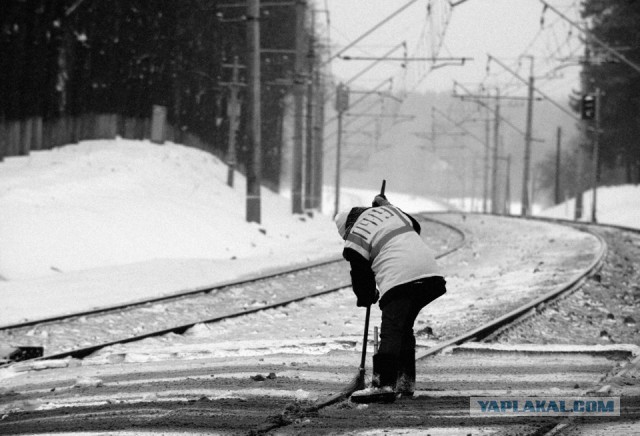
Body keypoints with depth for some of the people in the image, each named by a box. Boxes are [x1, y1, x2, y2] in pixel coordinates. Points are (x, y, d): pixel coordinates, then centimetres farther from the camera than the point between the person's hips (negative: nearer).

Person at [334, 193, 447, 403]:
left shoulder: (354, 240, 5)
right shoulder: (388, 210, 21)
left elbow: (361, 275, 11)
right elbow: (415, 226, 35)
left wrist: (366, 298, 31)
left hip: (399, 279, -7)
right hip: (430, 273, 7)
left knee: (391, 330, -10)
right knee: (404, 327, 20)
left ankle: (384, 384, -23)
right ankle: (406, 381, 23)